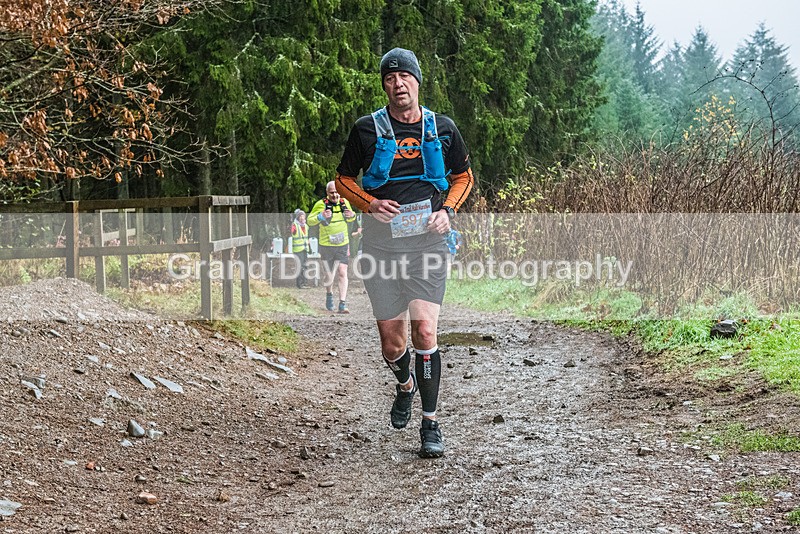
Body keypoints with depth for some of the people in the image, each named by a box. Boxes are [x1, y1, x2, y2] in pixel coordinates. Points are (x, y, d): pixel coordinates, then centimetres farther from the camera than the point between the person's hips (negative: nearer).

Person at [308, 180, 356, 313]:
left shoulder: (344, 202, 2)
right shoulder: (321, 204, -10)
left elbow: (350, 219, 19)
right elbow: (310, 221, -9)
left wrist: (352, 215, -6)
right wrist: (321, 217, -28)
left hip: (343, 245, 2)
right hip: (326, 246, -2)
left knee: (342, 273, -9)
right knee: (329, 276, 5)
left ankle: (342, 304, -9)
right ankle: (329, 294, 38)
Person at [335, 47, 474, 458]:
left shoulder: (442, 129, 4)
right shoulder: (368, 129, 1)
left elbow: (463, 176, 17)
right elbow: (344, 179, 10)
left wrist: (447, 211, -1)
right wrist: (371, 204, -9)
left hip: (426, 240, 0)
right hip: (381, 242, 1)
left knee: (424, 332, -14)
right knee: (392, 342, 5)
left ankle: (430, 424, -3)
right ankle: (404, 385, 40)